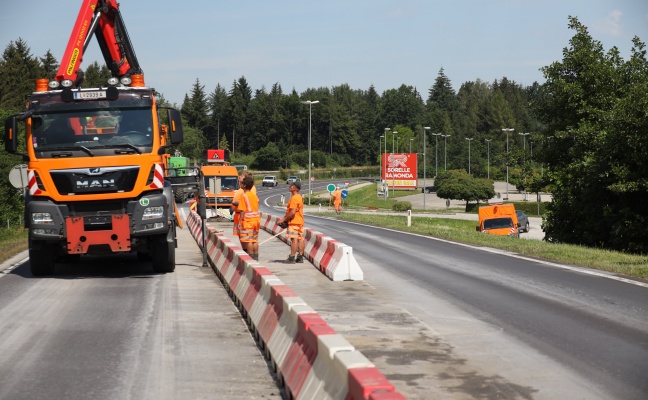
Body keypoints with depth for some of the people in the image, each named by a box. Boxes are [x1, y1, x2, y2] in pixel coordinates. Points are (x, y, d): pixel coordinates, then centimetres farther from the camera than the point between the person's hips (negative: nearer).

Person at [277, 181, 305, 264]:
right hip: (300, 222, 10)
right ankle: (300, 257, 11)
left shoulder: (294, 198, -16)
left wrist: (284, 219, -12)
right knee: (300, 238, 8)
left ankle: (292, 257, -10)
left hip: (294, 222, -10)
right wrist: (284, 218, 18)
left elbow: (292, 212, -22)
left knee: (294, 239, -10)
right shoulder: (300, 197, 16)